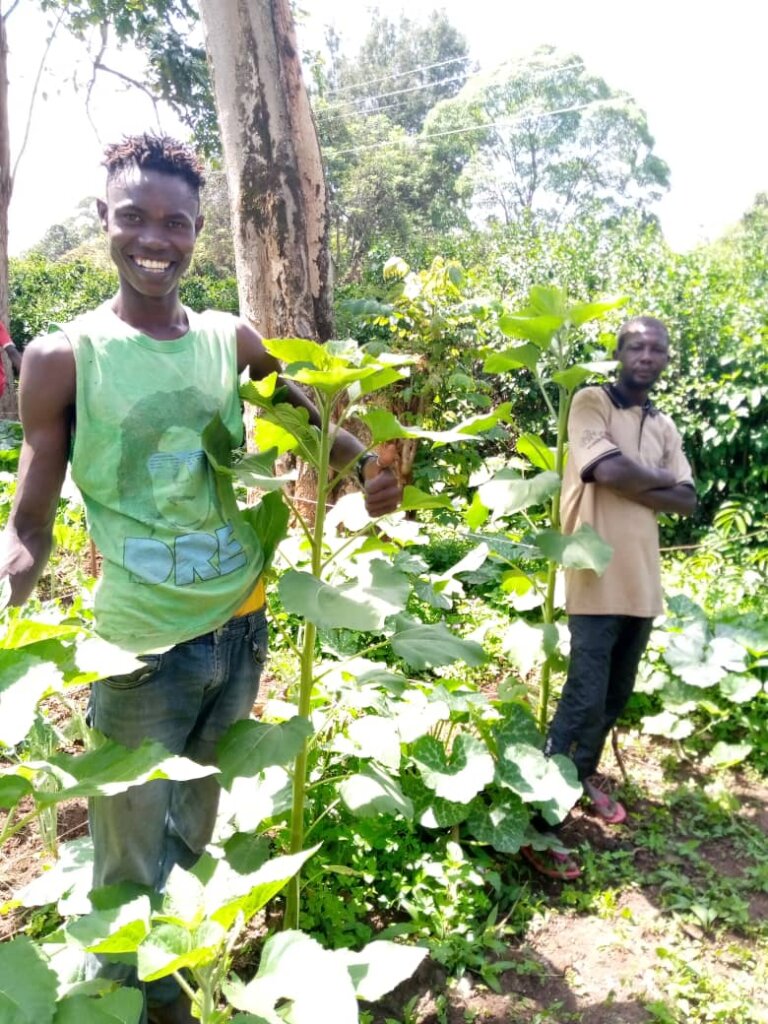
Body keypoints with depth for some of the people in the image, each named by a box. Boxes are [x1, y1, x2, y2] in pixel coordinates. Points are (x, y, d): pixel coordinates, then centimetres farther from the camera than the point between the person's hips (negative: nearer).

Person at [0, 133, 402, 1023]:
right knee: (133, 859, 11)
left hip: (242, 631, 4)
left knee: (194, 835, 23)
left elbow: (310, 420, 16)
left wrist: (371, 467, -4)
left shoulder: (234, 340, 3)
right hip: (144, 649, -4)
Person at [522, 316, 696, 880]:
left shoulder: (665, 427, 15)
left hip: (644, 578, 7)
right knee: (585, 697, -8)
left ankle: (586, 771, 38)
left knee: (617, 694, 16)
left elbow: (688, 501, 4)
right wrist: (659, 478, -2)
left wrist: (631, 484, -11)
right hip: (597, 577, -7)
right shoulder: (591, 402, -4)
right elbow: (609, 469, -21)